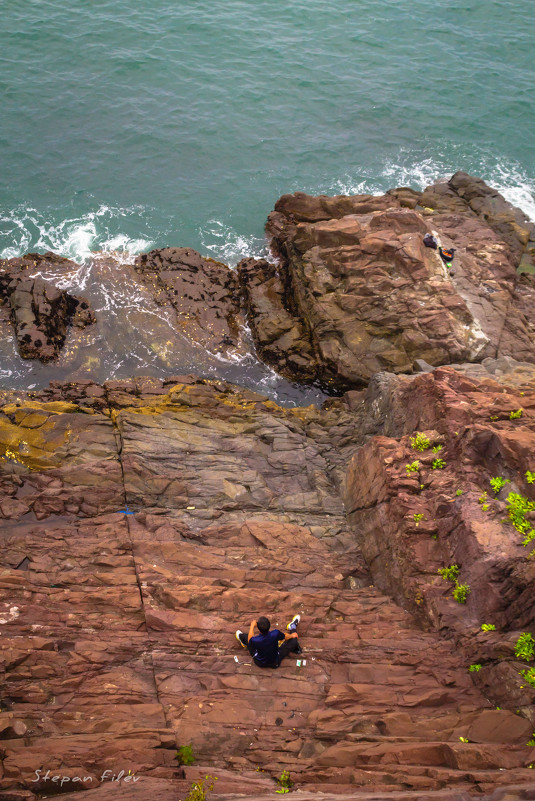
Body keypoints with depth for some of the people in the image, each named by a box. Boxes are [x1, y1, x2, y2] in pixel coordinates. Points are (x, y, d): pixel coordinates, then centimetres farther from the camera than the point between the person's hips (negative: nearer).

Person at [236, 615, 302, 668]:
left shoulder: (254, 640, -37)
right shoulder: (275, 633, -35)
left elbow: (249, 640, -8)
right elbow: (286, 637, -9)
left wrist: (252, 626, 3)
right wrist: (292, 635, 14)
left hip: (259, 663, 0)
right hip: (275, 663, 0)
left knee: (246, 637, 17)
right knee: (293, 640, 8)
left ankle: (242, 636, 57)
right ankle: (293, 626, 44)